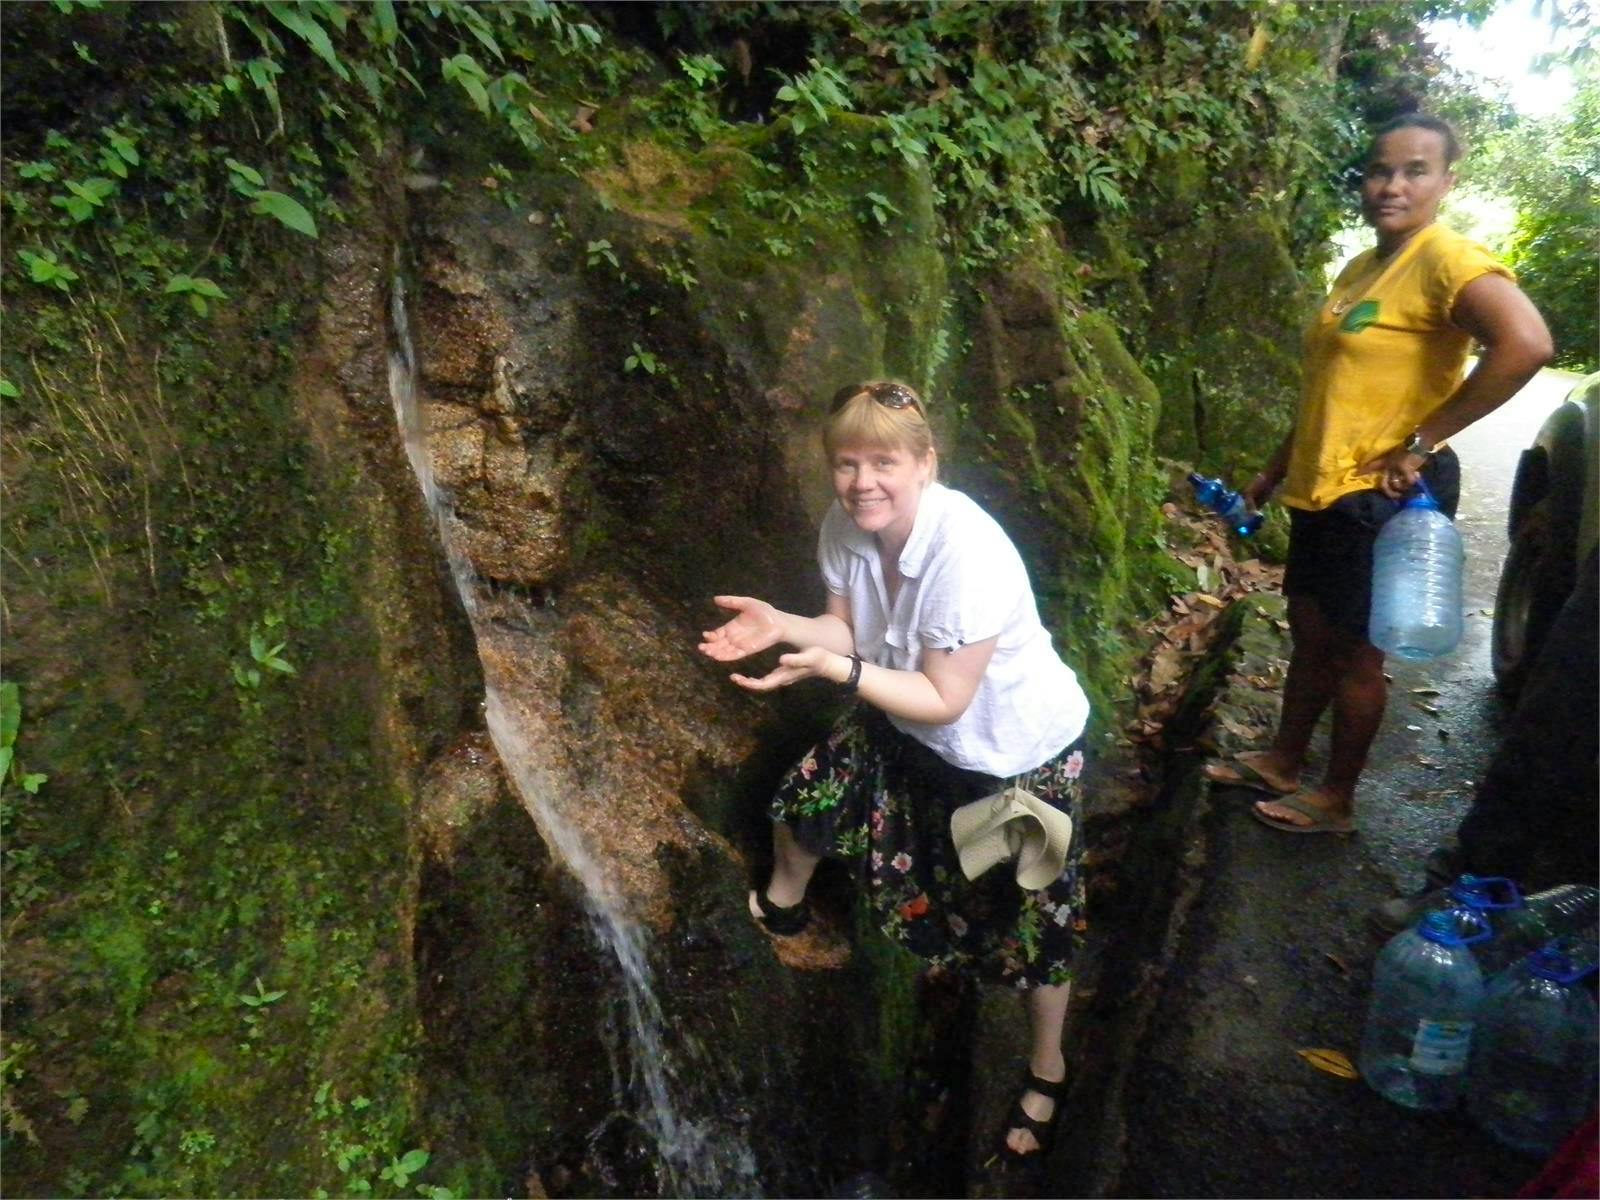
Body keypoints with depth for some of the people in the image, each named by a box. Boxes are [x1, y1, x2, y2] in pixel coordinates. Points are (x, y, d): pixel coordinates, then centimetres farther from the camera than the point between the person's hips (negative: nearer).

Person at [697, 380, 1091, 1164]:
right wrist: (782, 626, -22)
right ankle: (781, 907, 50)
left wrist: (832, 670, -38)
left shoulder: (967, 554, -37)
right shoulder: (847, 526, -16)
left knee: (1029, 922, 7)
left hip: (1021, 750, -6)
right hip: (907, 725, 6)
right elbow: (850, 630, -3)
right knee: (807, 797, 15)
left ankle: (1046, 1071, 36)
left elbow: (945, 701, -30)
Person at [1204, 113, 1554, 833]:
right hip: (1322, 489, 8)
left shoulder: (1447, 260, -14)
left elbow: (1525, 345, -31)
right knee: (1309, 634, 18)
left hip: (1384, 496, -8)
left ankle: (1335, 800, 21)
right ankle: (1282, 762, 35)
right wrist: (1274, 474, 22)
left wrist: (1421, 443, -25)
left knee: (1354, 651, 4)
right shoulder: (1359, 270, 13)